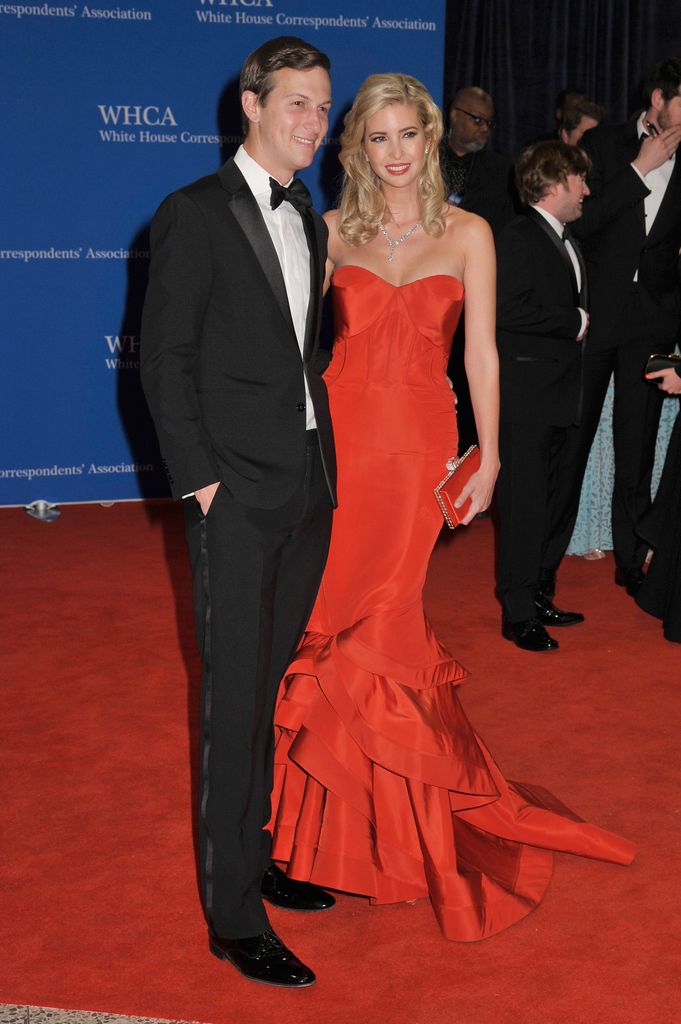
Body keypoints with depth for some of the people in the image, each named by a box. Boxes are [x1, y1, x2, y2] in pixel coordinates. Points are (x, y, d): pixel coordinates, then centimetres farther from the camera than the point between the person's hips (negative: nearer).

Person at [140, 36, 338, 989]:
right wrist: (199, 477, -12)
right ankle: (233, 915, 6)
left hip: (308, 487, 7)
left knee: (279, 687, 13)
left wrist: (322, 452, 8)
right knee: (236, 697, -3)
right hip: (237, 492, -7)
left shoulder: (309, 223, 16)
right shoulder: (196, 214, -6)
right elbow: (164, 359, -9)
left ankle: (260, 855, 27)